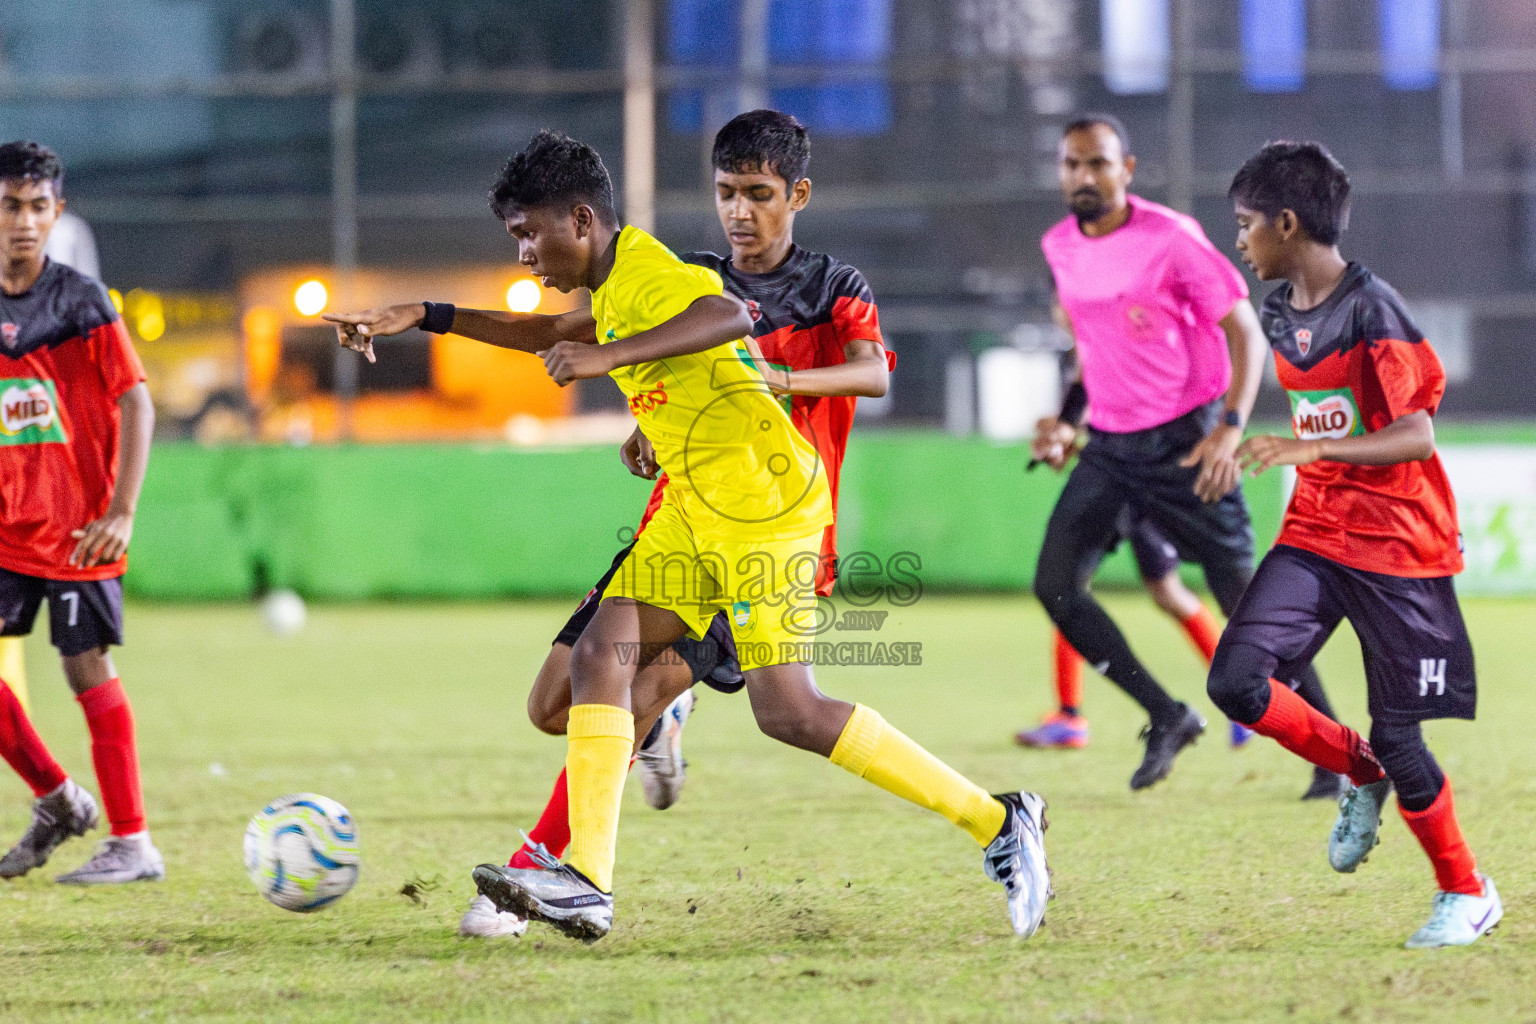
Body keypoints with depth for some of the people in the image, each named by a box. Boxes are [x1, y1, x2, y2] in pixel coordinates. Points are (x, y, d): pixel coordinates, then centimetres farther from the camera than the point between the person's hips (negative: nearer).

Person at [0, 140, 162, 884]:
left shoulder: (81, 303, -7)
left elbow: (136, 405, -10)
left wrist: (121, 513, -18)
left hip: (76, 528, -4)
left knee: (86, 667, -5)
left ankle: (132, 843, 1)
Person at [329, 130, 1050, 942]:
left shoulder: (648, 276, -14)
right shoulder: (614, 287, 18)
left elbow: (728, 318, -36)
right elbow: (556, 337, 41)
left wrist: (609, 355, -38)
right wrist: (427, 319, 37)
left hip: (763, 501, -10)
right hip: (697, 505, 10)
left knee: (787, 710, -14)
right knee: (601, 656, -4)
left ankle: (998, 825, -5)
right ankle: (587, 886, -11)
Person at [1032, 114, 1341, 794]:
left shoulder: (1170, 239, -14)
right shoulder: (1060, 247, 5)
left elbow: (1245, 331, -12)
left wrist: (1230, 428, -24)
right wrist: (1068, 421, 11)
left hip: (1184, 443, -6)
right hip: (1108, 447, 6)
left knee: (1245, 599, -6)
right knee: (1055, 585, -9)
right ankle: (1168, 719, 6)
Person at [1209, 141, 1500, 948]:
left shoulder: (1372, 312, -18)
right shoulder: (1279, 313, 6)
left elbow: (1416, 436, -23)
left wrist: (1306, 449, -31)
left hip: (1397, 548, -7)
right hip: (1314, 536, 7)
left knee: (1398, 736, -4)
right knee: (1236, 678, -14)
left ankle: (1467, 895, 18)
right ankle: (1359, 775, 12)